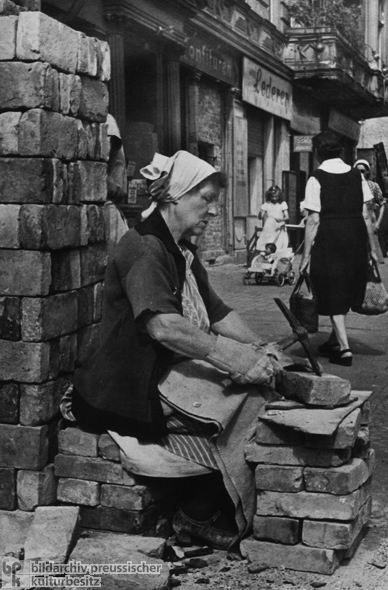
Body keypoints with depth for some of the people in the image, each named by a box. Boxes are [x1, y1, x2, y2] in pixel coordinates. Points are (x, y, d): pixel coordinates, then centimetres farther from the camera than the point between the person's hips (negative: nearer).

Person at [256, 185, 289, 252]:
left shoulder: (282, 204, 5)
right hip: (268, 231, 1)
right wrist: (260, 213, -20)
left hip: (279, 231, -1)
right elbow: (260, 217, 3)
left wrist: (281, 219, -23)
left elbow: (287, 217, -2)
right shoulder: (266, 204, 7)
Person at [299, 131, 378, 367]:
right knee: (347, 291, 19)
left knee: (333, 292, 5)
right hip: (356, 237, 4)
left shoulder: (316, 179, -6)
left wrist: (306, 254, -4)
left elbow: (313, 220, -9)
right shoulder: (357, 175, 5)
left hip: (329, 239, -4)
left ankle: (344, 348, -1)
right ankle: (335, 340, 32)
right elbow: (366, 215, 4)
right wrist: (372, 248, 11)